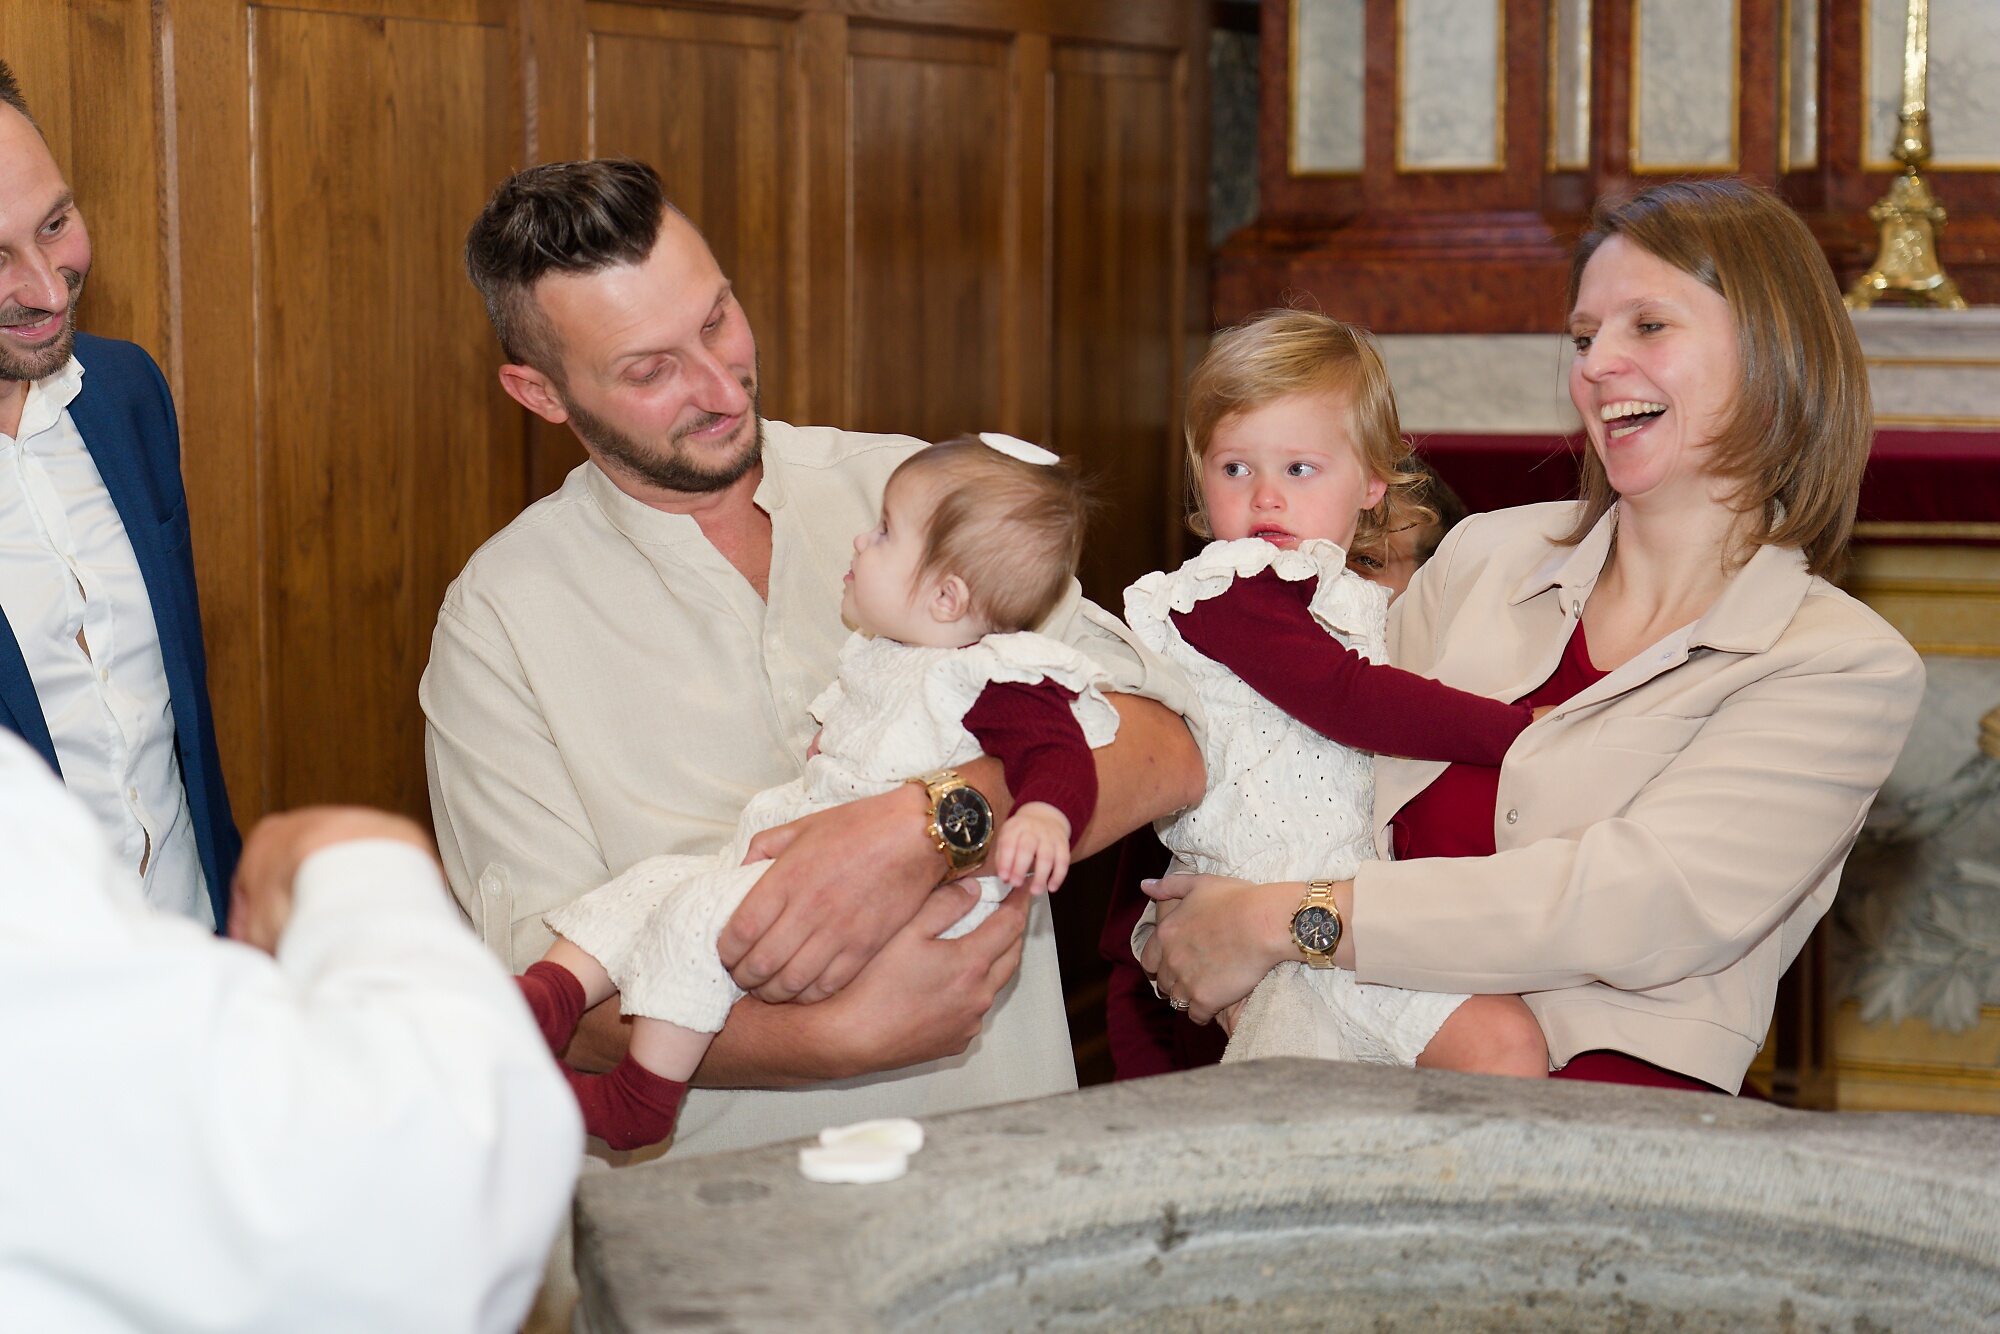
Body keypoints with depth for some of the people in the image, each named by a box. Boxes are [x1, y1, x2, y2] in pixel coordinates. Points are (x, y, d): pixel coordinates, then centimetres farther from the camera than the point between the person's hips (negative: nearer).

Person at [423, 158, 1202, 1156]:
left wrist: (931, 823, -19)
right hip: (720, 1188, -1)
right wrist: (850, 1036, -20)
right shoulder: (503, 617, 3)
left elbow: (1163, 750, 0)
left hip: (1002, 1150, 2)